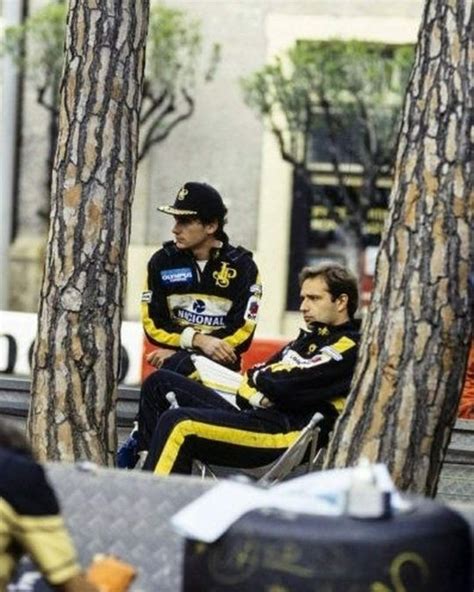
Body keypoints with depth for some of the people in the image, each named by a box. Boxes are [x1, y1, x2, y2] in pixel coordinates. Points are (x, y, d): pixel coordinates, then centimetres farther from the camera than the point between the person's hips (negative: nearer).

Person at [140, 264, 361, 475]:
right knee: (161, 383, 12)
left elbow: (285, 384, -15)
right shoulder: (311, 337, 24)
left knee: (177, 424, -27)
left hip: (283, 433, -10)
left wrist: (256, 378, 6)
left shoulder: (348, 347, -5)